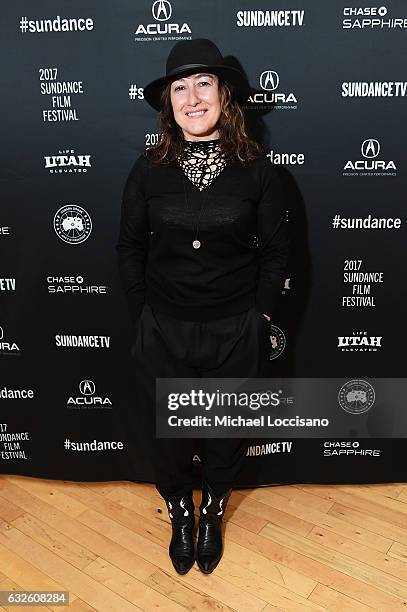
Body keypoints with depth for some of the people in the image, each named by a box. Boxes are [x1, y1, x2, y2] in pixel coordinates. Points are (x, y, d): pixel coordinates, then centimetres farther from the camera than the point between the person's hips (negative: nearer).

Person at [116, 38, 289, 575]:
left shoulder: (256, 169, -5)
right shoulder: (149, 169, -3)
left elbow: (275, 250, 1)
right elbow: (130, 246, 4)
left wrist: (258, 314, -2)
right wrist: (143, 311, 0)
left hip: (235, 330, 0)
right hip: (163, 330, 1)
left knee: (227, 429, 17)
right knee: (165, 430, 15)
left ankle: (212, 514, 47)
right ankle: (180, 514, 45)